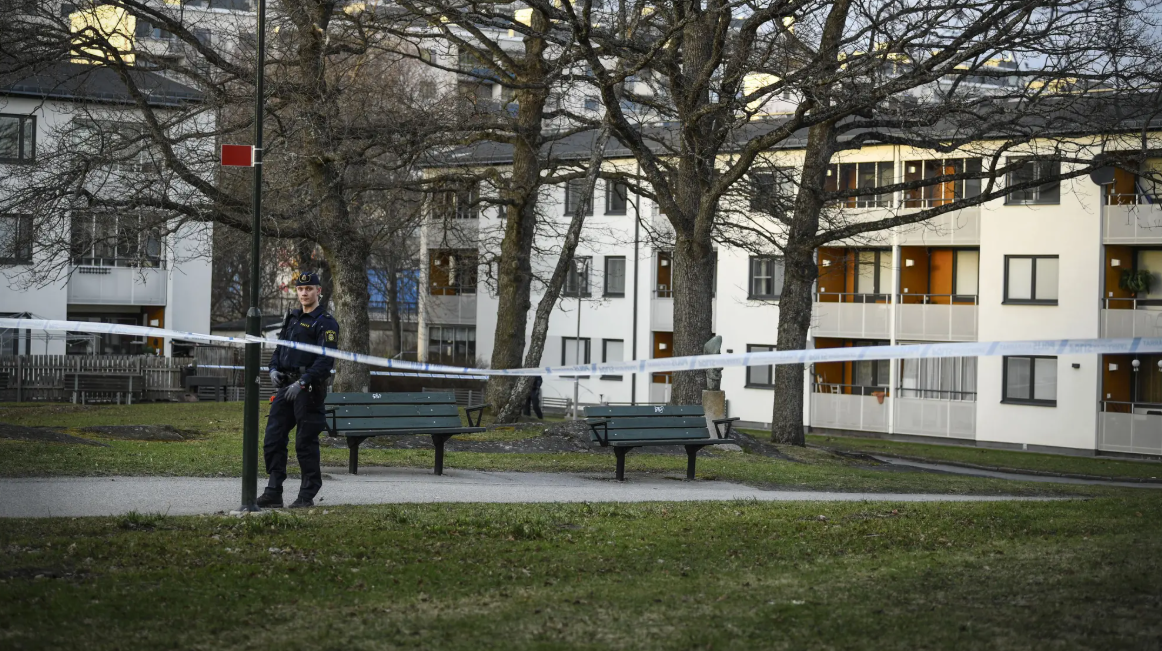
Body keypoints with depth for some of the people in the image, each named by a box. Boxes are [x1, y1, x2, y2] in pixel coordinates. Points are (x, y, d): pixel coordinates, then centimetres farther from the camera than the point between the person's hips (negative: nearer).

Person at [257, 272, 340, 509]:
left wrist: (303, 382, -23)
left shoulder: (326, 323, -5)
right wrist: (274, 369, 1)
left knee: (306, 443, -3)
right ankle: (273, 494, 6)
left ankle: (307, 496, 5)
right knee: (273, 439, 2)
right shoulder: (292, 318, 18)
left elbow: (325, 359, -15)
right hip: (285, 387, 7)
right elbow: (279, 348, 22)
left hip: (308, 390, -7)